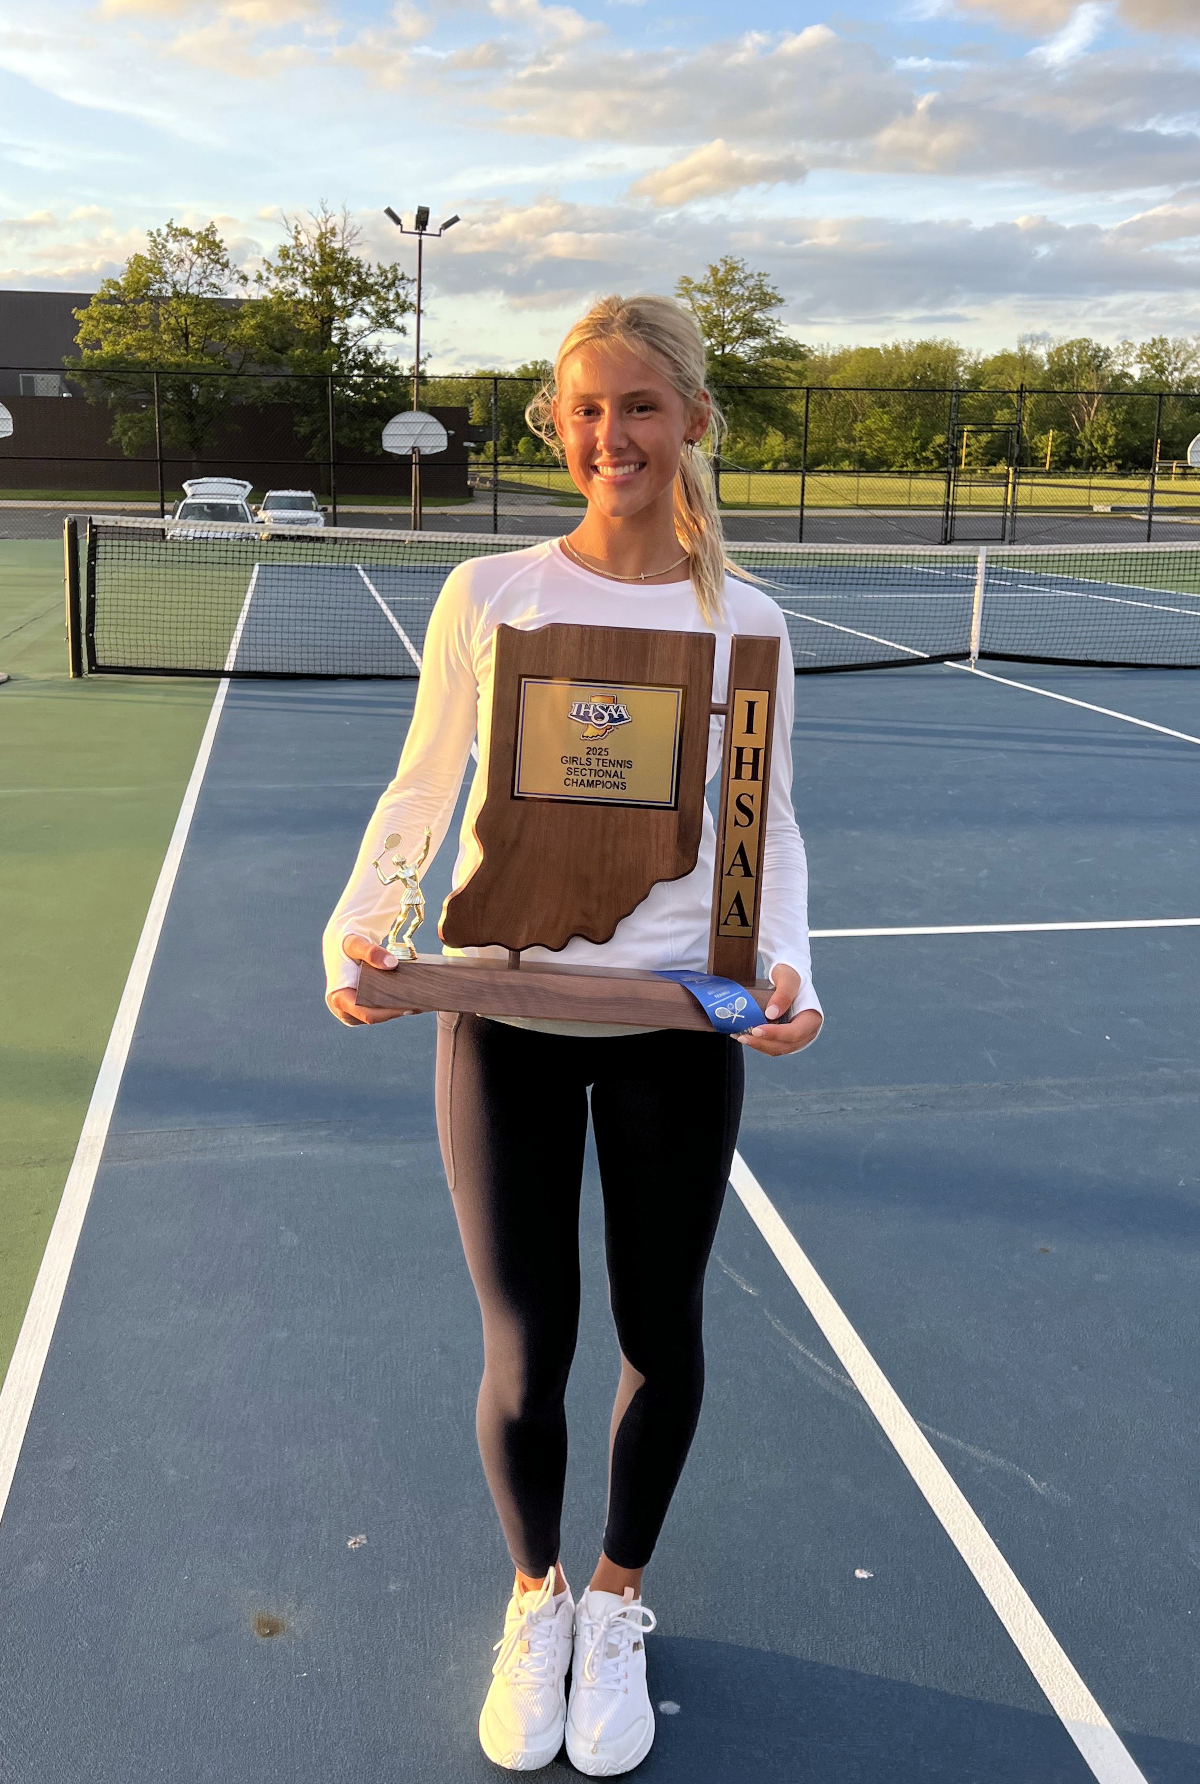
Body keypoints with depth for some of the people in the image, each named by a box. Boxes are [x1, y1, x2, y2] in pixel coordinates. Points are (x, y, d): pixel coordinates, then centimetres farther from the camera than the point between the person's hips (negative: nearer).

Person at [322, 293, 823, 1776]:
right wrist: (355, 929, -13)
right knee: (525, 1355, 6)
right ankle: (534, 1597, 38)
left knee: (660, 1338, 13)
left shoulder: (744, 621, 0)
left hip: (678, 1018, 1)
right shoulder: (489, 594, -3)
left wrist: (787, 961, -12)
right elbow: (418, 791, 4)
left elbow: (770, 825, 6)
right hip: (503, 1011, -1)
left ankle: (617, 1600, 41)